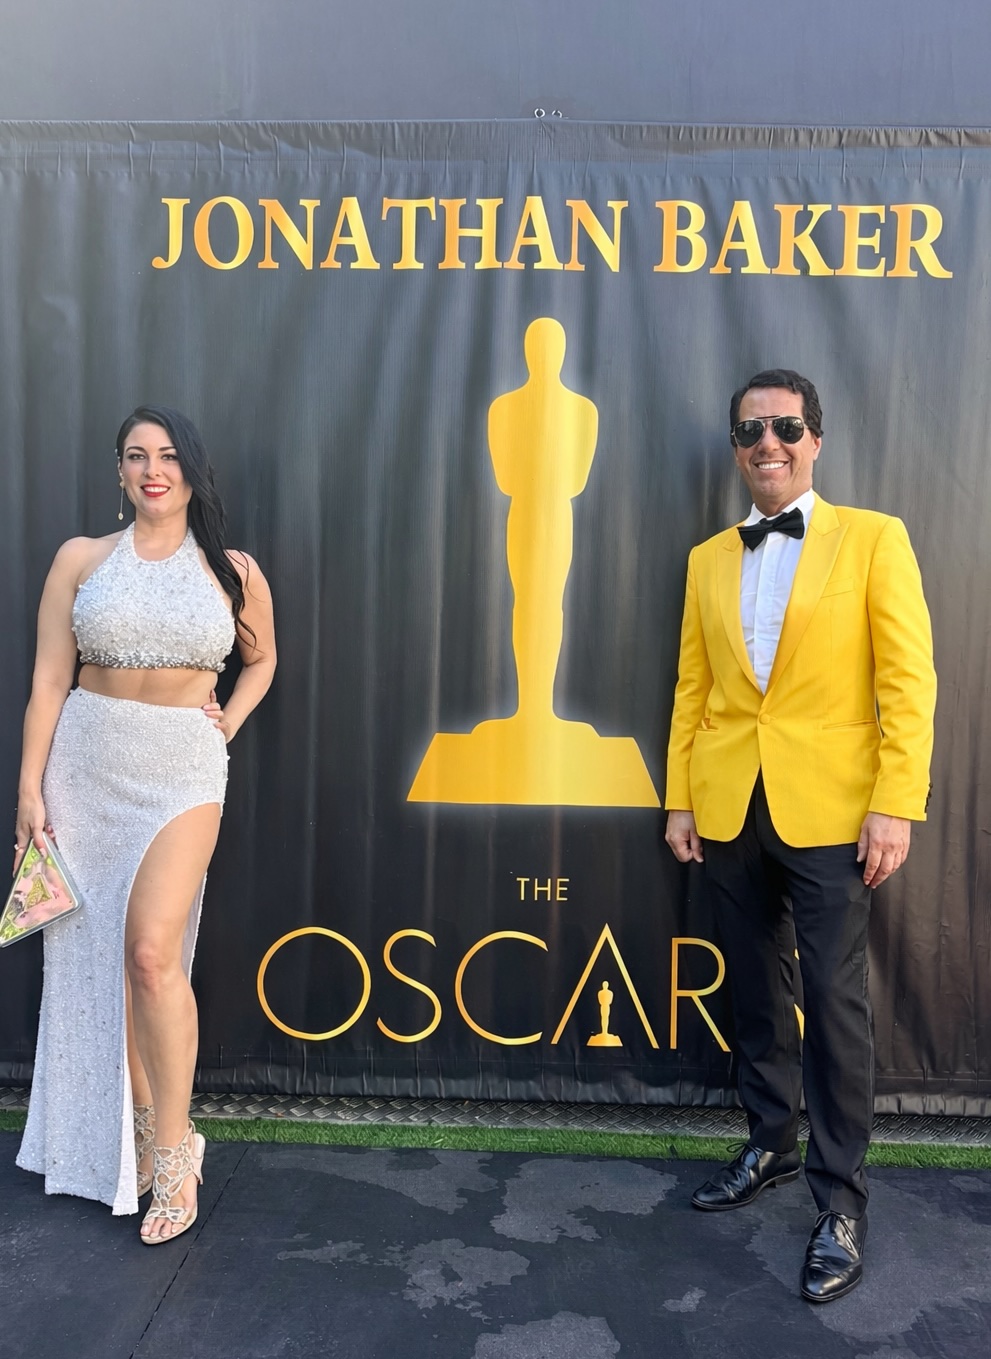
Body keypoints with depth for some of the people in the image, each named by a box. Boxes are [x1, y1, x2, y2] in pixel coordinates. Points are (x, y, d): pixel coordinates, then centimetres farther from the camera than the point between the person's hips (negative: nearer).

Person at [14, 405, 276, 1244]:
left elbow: (261, 659, 20)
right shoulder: (81, 559, 4)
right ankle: (145, 1133, 24)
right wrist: (30, 788, -3)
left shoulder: (234, 571, 4)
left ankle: (171, 1154, 4)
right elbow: (49, 679, 2)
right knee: (100, 957, 7)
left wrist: (230, 723, 4)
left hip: (183, 773, -2)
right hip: (85, 766, 2)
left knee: (153, 954, -13)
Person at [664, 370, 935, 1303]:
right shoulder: (708, 559, 11)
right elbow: (691, 687, 10)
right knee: (755, 992, 15)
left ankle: (839, 1199, 19)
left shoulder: (873, 539, 0)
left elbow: (908, 678, -6)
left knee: (833, 1002, 3)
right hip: (729, 811, 4)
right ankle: (770, 1146, 34)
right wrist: (678, 798, 5)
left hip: (828, 809, -4)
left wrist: (895, 805, -13)